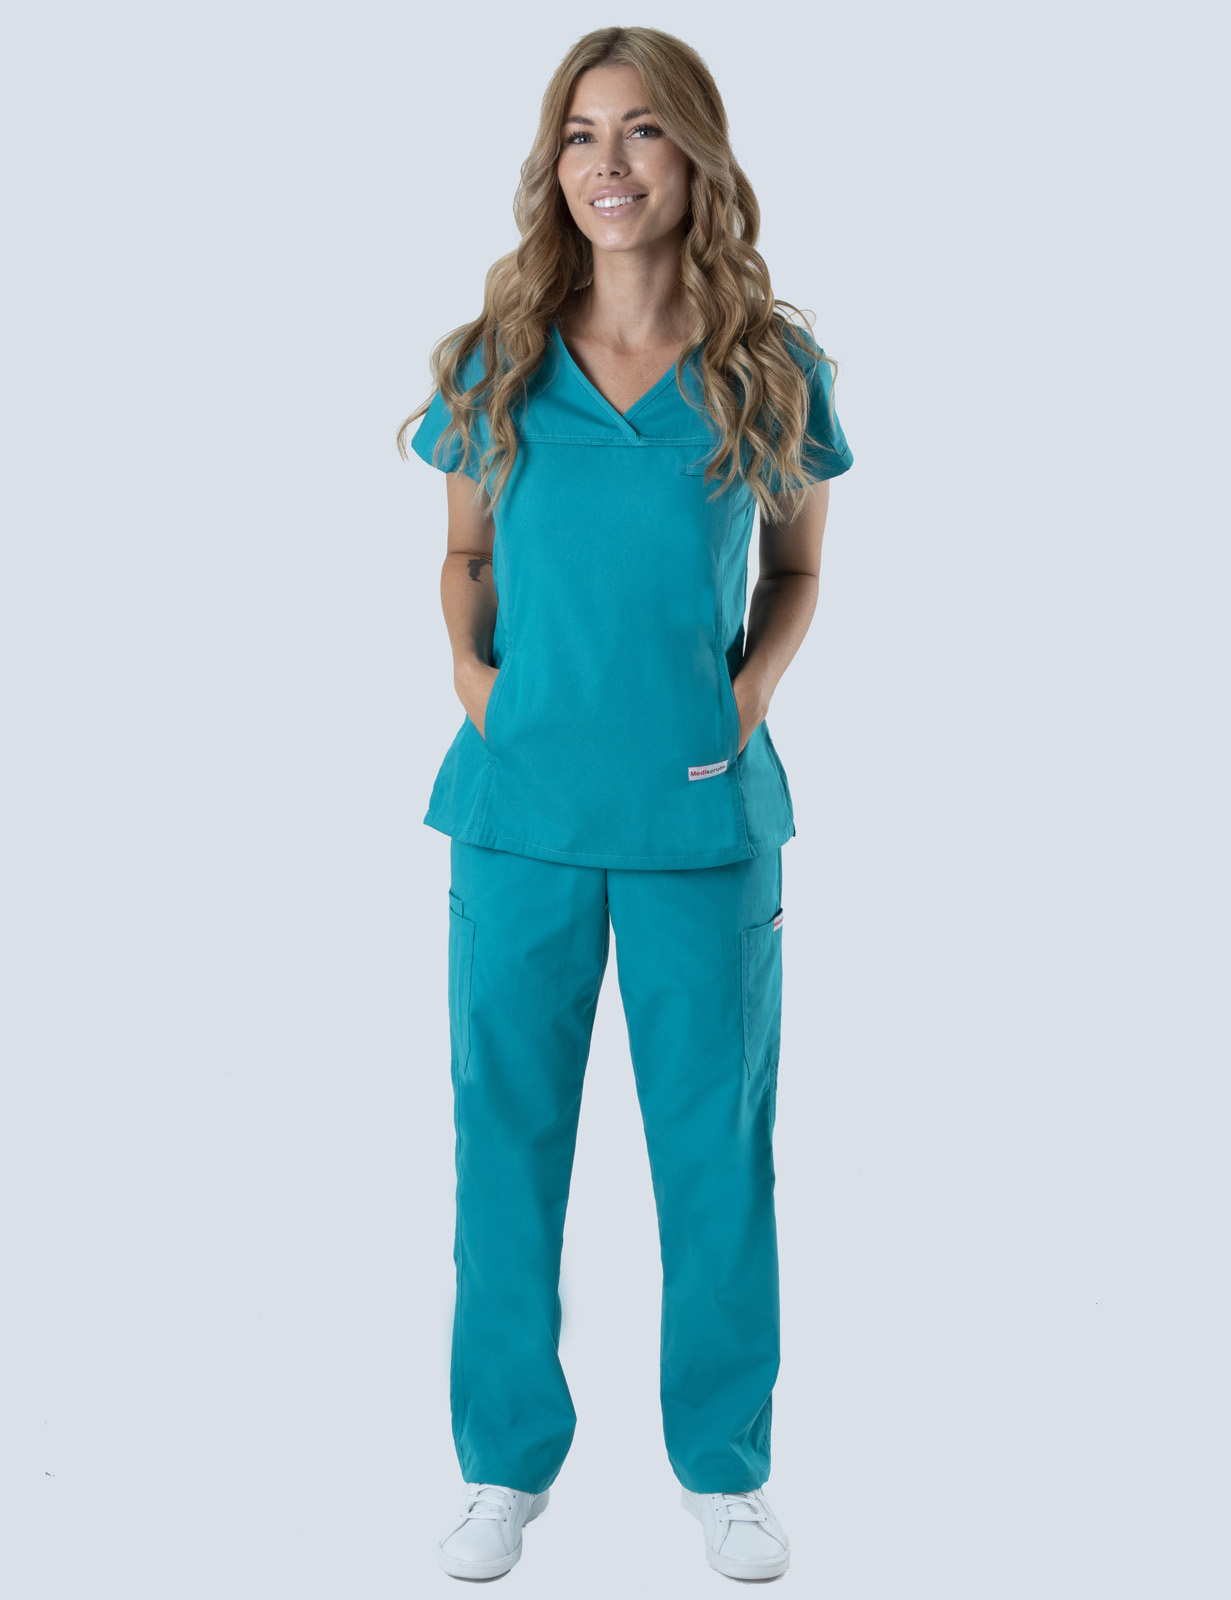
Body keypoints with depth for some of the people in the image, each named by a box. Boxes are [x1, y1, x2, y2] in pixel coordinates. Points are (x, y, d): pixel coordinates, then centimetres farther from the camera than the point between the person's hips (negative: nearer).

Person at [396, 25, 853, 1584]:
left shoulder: (770, 370, 0)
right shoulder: (498, 363, 3)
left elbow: (797, 565, 10)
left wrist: (748, 696, -7)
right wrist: (472, 668, -5)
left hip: (702, 814, -1)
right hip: (520, 808, 1)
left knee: (715, 1140, 9)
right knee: (506, 1127, 9)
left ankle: (723, 1465, 28)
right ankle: (507, 1460, 27)